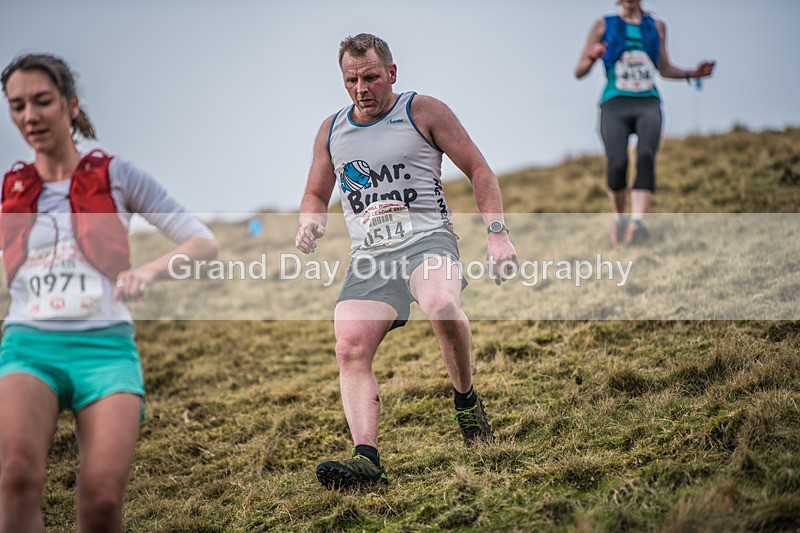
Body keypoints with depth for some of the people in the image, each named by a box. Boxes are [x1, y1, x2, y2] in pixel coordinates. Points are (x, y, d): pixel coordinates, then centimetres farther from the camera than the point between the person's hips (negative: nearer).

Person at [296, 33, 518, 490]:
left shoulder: (424, 111, 5)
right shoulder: (331, 131, 16)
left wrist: (498, 234, -4)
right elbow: (316, 194, 27)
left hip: (426, 238, -4)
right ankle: (367, 459, -26)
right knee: (350, 351, -19)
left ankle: (466, 398, -11)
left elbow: (478, 168, 7)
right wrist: (311, 222, 3)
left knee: (442, 306, -36)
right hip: (369, 258, 4)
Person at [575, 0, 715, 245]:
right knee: (617, 164, -22)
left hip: (648, 105, 2)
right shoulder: (603, 26, 11)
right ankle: (619, 219, 4)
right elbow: (579, 71, 9)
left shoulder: (656, 26, 19)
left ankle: (636, 223, -39)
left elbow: (664, 68, 29)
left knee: (646, 156, -27)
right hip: (615, 105, -2)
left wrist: (692, 73, 11)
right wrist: (592, 57, -13)